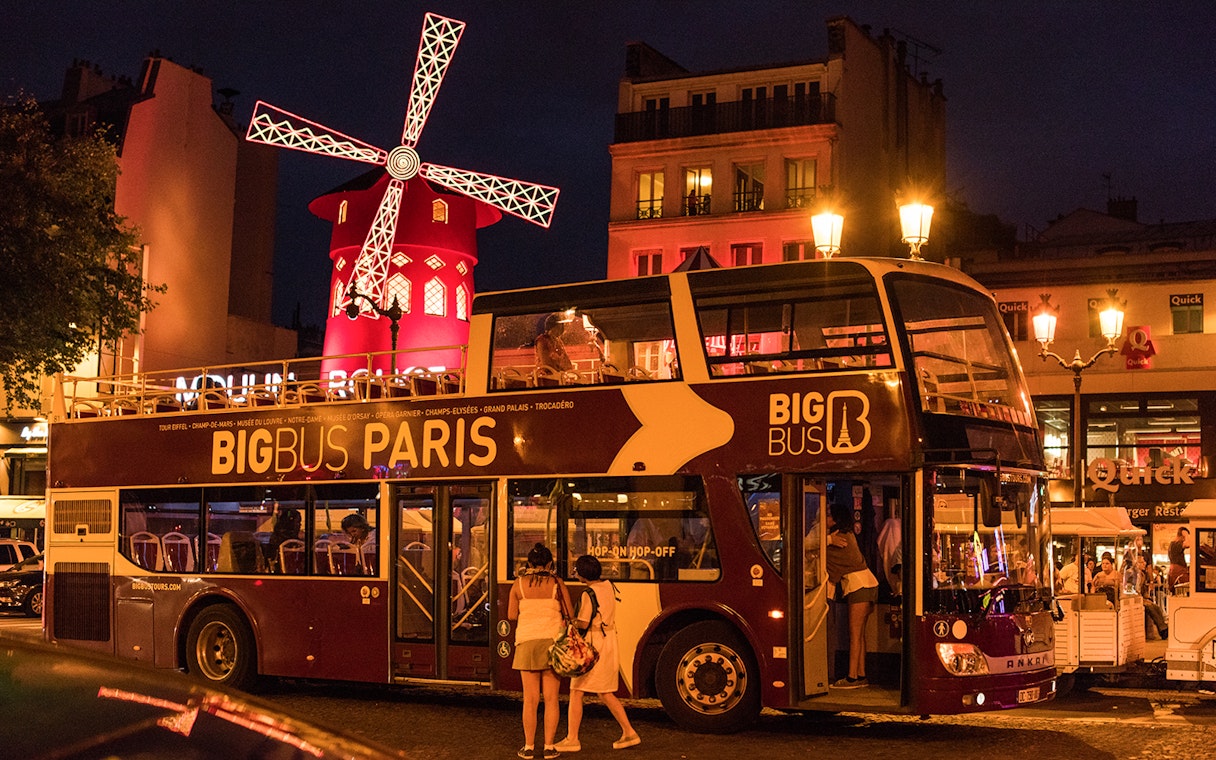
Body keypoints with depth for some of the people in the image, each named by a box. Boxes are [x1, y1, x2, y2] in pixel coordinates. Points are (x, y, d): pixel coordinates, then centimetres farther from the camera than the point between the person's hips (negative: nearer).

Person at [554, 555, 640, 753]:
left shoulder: (589, 594, -18)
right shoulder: (608, 586, 6)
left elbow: (582, 624, -18)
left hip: (593, 646, -8)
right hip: (610, 643, 8)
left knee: (576, 692, 0)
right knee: (606, 694, 17)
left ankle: (572, 739, 2)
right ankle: (629, 733, 14)